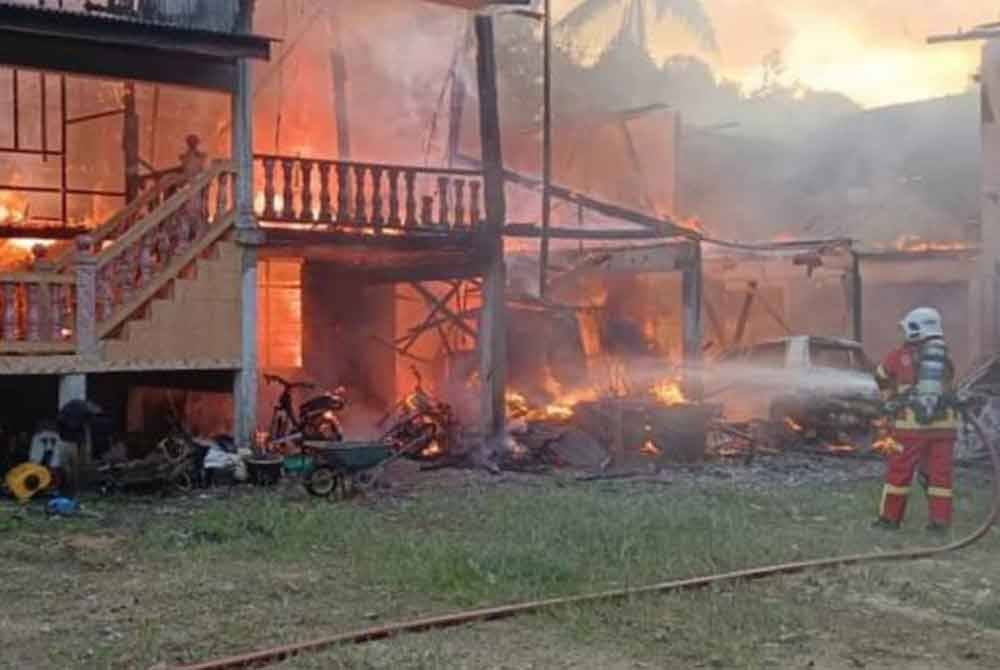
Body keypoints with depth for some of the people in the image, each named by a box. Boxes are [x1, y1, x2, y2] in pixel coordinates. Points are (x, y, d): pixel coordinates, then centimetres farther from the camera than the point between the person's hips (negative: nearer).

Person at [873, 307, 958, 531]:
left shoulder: (901, 356, -2)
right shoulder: (946, 358, 6)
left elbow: (881, 376, 16)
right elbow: (948, 387, 15)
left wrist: (890, 397, 35)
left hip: (911, 422, -3)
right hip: (944, 422, 3)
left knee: (899, 470, 7)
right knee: (940, 472, 7)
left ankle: (890, 517, 13)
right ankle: (940, 519, 7)